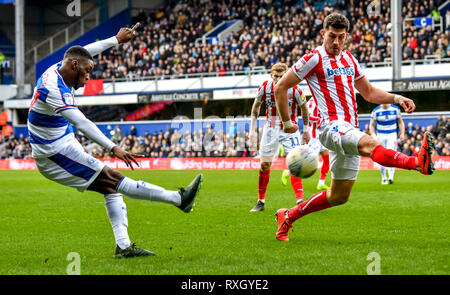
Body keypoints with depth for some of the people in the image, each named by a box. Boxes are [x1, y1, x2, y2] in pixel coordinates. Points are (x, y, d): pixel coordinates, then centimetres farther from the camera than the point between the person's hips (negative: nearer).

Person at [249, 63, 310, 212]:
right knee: (265, 165, 3)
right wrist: (252, 130, 2)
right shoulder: (265, 88, -13)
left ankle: (300, 201, -17)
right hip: (270, 128, 2)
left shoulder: (294, 89, -18)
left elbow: (304, 108, 0)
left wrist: (306, 131, 4)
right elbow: (256, 106, 5)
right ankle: (261, 202, 16)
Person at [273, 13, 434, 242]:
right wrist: (287, 122, 4)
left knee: (339, 196, 9)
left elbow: (369, 93, 27)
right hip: (331, 126, -8)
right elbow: (280, 87, 2)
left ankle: (288, 216, 23)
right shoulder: (314, 59, -2)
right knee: (370, 144, -36)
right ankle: (418, 162, -64)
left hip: (349, 131, 8)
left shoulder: (349, 59, 19)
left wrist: (397, 98, 10)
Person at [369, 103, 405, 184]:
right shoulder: (376, 111, -4)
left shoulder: (395, 109, -1)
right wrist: (373, 135, -12)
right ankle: (384, 178, 16)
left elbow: (400, 122, 10)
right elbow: (372, 125, 3)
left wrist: (402, 134, -2)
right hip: (380, 135, 1)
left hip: (392, 135, -1)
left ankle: (391, 177, -27)